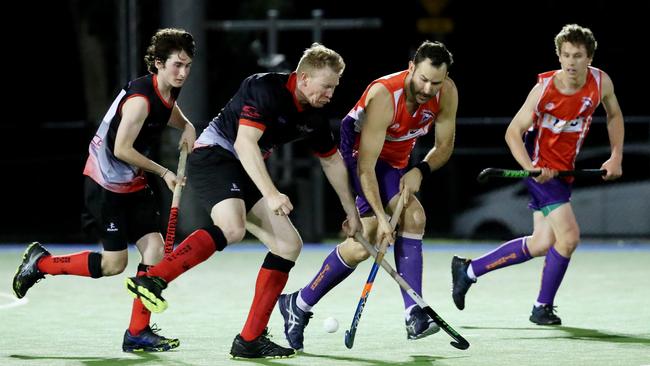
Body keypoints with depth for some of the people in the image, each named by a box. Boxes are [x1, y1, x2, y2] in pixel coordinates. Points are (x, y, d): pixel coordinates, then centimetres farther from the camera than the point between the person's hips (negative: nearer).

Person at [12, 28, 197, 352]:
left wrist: (188, 129, 2)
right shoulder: (141, 98, -24)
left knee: (155, 249, -4)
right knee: (114, 263, -5)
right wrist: (163, 172, -17)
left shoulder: (168, 95, 5)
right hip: (105, 184, -9)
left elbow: (179, 121, 27)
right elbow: (122, 149, -25)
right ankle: (40, 262, 14)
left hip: (134, 184, 9)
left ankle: (138, 333, 2)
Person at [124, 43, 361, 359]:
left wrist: (351, 212, 25)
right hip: (213, 155, -9)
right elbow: (245, 143, -30)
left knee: (289, 244, 0)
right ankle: (151, 280, -32)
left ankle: (250, 340, 0)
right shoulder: (265, 89, -20)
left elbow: (332, 161, 22)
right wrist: (270, 194, -37)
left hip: (246, 172, 9)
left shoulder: (314, 117, 6)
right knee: (232, 228, -36)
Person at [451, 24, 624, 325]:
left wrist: (616, 156, 2)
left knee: (541, 246, 12)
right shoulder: (545, 87, -22)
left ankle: (468, 270, 26)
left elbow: (614, 115, 12)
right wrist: (530, 167, -32)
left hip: (564, 169, 7)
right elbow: (513, 132, -17)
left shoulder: (601, 83, -9)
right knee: (568, 237, -15)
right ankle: (543, 308, 4)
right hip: (543, 169, -7)